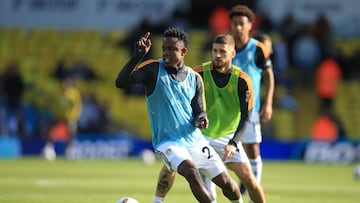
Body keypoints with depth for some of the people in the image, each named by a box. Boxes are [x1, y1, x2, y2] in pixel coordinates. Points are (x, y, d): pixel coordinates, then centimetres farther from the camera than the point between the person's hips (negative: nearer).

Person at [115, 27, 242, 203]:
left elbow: (199, 112, 10)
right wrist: (137, 56, -32)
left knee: (226, 182, 4)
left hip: (195, 140, 4)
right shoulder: (153, 69, -8)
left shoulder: (194, 78, 4)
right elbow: (120, 82, -21)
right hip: (167, 141, -4)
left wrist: (201, 120, -14)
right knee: (191, 171, -33)